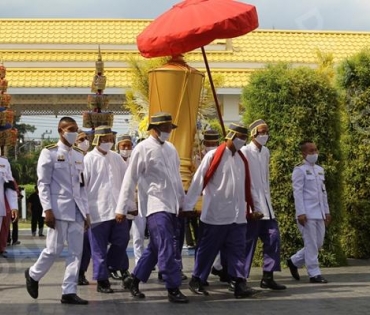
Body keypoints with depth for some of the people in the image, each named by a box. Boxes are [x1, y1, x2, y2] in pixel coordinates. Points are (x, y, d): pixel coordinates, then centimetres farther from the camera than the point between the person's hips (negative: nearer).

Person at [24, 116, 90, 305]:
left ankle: (69, 292, 6)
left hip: (76, 210, 6)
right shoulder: (49, 152, -3)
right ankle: (33, 275, 24)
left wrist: (86, 211, 10)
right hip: (58, 209, -6)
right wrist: (47, 210, -15)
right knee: (54, 249, -2)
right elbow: (43, 184, -7)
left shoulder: (79, 155, 14)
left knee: (76, 251, 1)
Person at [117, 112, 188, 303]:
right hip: (156, 206, -7)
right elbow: (130, 179, -7)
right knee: (167, 249, -11)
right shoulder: (142, 149, -7)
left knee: (155, 248, 13)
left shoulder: (171, 148, 13)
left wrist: (182, 202, 20)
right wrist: (122, 208, -9)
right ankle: (173, 289, -4)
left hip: (172, 206, 7)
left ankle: (134, 279, 27)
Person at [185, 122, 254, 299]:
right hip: (215, 214, -5)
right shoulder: (213, 156, -8)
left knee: (237, 250, 1)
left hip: (238, 215, 5)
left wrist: (250, 206, 15)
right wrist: (188, 205, -8)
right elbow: (198, 181, -8)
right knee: (207, 249, 5)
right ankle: (197, 280, 18)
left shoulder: (242, 159, 11)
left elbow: (246, 186, 16)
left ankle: (239, 284, 0)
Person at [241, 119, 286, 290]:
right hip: (251, 204, -7)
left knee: (273, 238, 4)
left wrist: (268, 198, 15)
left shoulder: (266, 152, 12)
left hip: (265, 204, 7)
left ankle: (268, 277, 11)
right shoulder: (245, 152, -10)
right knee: (249, 242, -2)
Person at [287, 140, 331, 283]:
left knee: (318, 243, 10)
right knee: (311, 244, -4)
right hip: (307, 213, -7)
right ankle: (314, 274, 3)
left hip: (319, 213, 7)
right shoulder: (300, 170, -5)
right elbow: (297, 192, -11)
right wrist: (300, 213, -17)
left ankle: (294, 261, 25)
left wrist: (326, 211, 15)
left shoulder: (320, 170, 16)